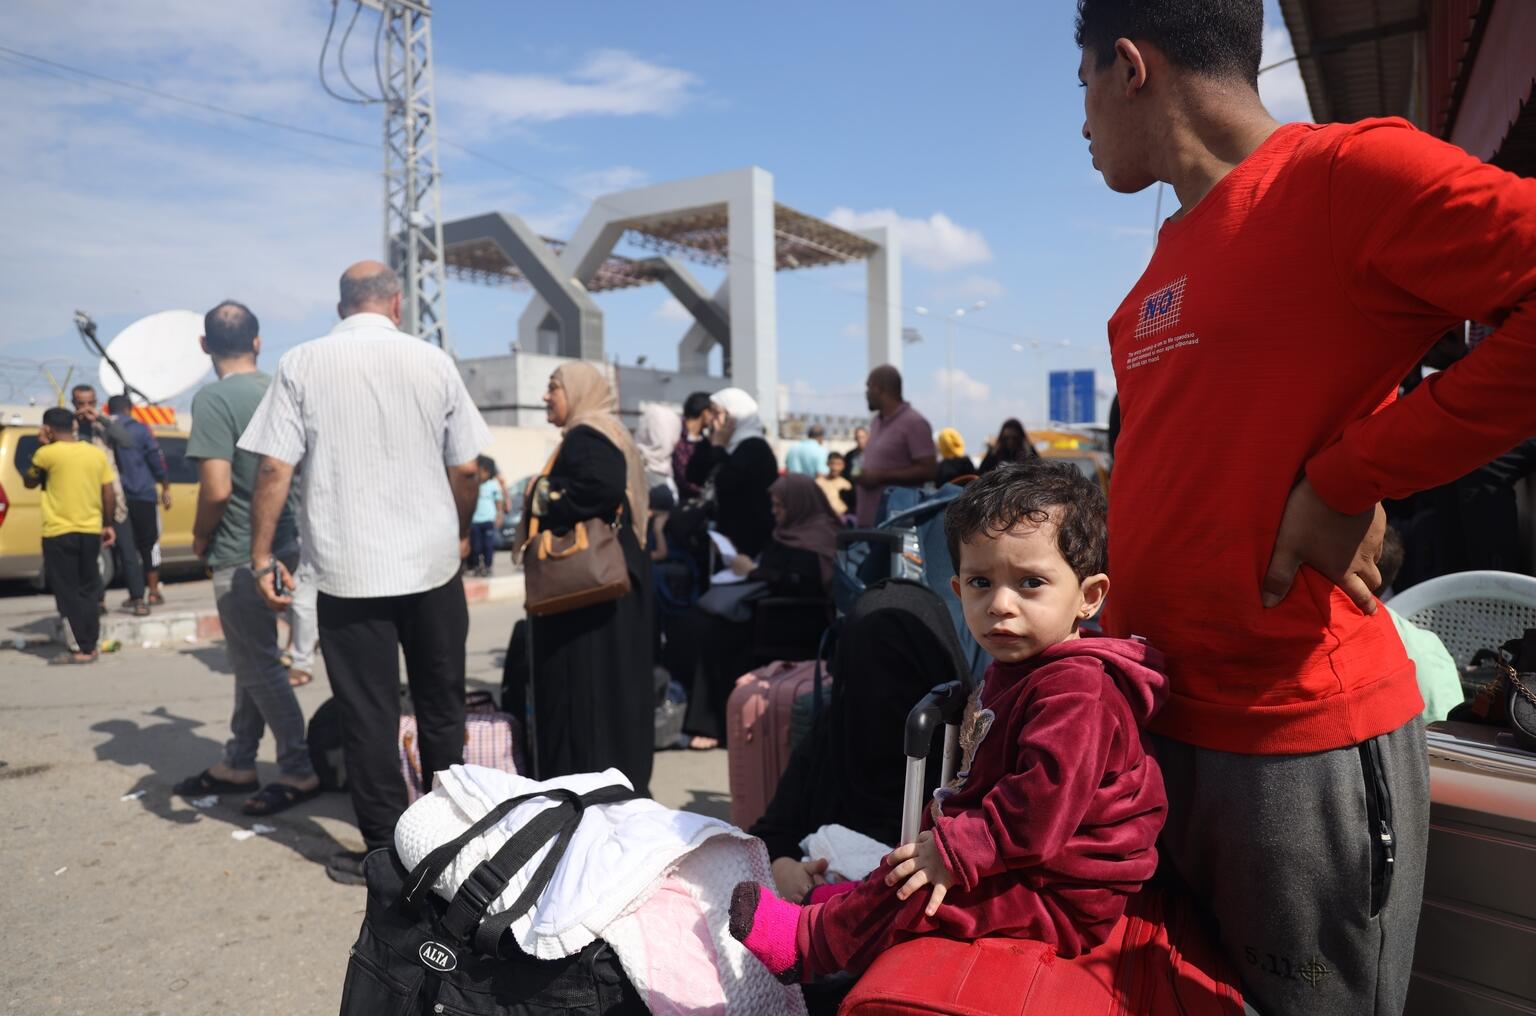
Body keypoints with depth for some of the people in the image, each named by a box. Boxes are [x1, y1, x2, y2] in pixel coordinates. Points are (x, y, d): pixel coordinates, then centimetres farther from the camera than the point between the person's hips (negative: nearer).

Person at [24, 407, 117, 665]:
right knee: (87, 591, 14)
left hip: (59, 533, -4)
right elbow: (109, 495, 6)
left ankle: (80, 649, 0)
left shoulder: (48, 453, -8)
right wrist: (107, 524, 16)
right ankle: (90, 646, 17)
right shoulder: (97, 453, 4)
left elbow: (29, 482, 9)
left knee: (68, 593, 1)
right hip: (91, 532, 5)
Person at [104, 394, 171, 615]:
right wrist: (165, 489, 7)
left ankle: (135, 596, 9)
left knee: (126, 547, 8)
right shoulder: (140, 430, -4)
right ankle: (153, 592, 12)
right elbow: (157, 462, -2)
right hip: (142, 497, -2)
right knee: (149, 544, 8)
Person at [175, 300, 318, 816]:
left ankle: (299, 771, 12)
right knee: (249, 659, 17)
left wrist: (200, 537, -4)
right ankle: (237, 764, 29)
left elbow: (217, 489, -22)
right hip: (280, 543, 8)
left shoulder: (213, 398, -16)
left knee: (260, 666, 3)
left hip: (240, 555, -8)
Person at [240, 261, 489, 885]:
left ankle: (386, 850, 15)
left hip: (348, 572, -1)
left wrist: (262, 555, 1)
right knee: (441, 705, 16)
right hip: (434, 564, 2)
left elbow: (274, 468, -7)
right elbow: (467, 467, 2)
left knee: (368, 715, 7)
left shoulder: (301, 365, -1)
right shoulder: (433, 362, 1)